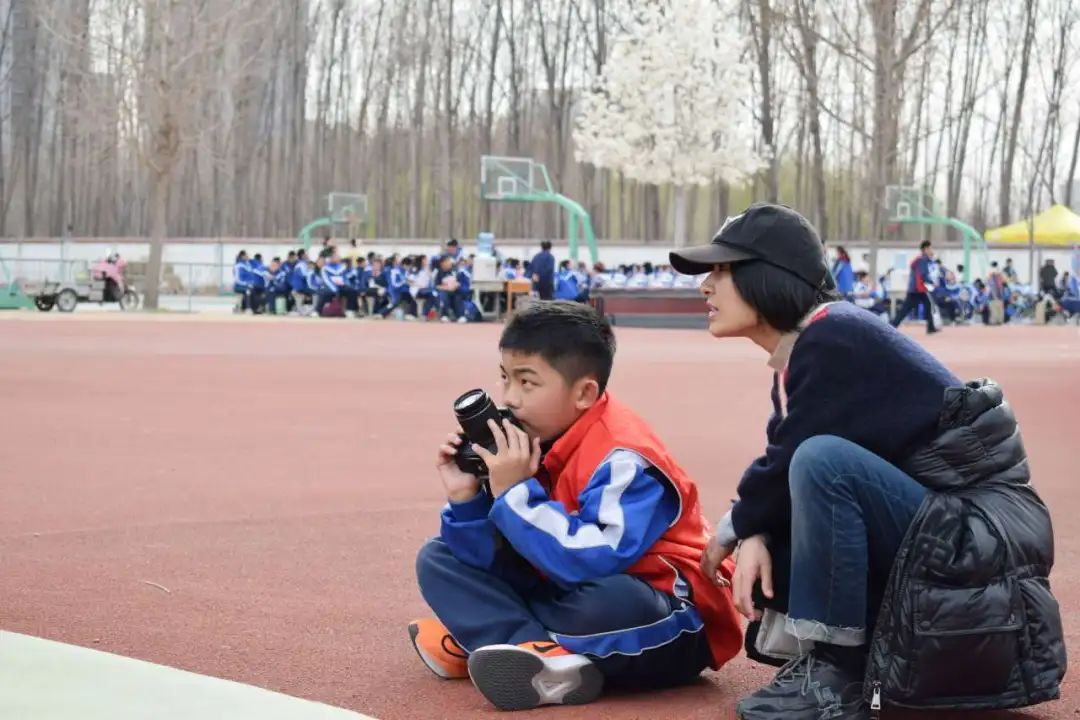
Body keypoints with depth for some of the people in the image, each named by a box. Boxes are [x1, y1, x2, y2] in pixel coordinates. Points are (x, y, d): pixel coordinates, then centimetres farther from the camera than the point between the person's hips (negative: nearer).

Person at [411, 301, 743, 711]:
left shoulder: (621, 458, -24)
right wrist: (466, 497, -17)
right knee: (439, 558, 3)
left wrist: (514, 492, -30)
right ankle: (550, 661, -20)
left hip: (668, 628, -9)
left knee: (609, 602, -43)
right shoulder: (531, 446, -1)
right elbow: (496, 561, 0)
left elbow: (594, 564, -37)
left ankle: (486, 635, -16)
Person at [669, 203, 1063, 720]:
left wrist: (733, 530, -1)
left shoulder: (834, 339, -18)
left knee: (821, 462, -28)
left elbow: (792, 464, -18)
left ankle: (837, 678, -18)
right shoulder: (797, 355, 9)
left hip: (983, 535, -10)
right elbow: (782, 467, 8)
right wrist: (753, 535, -12)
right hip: (929, 521, 10)